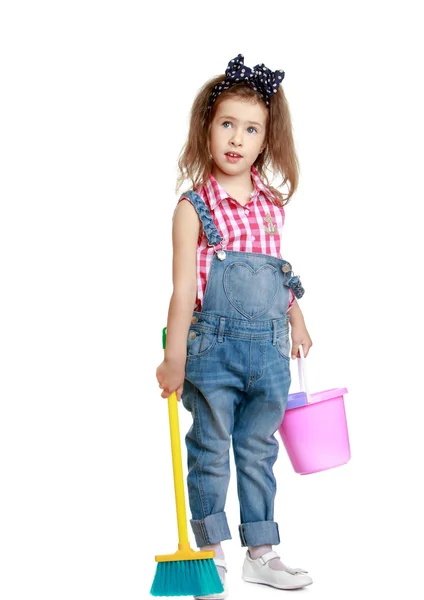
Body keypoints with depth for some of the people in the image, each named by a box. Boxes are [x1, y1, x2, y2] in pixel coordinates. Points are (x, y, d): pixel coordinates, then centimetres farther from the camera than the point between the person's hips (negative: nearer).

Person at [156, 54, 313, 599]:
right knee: (210, 452, 7)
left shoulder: (272, 202, 7)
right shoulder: (194, 205, -8)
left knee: (259, 450, 14)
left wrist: (296, 322, 25)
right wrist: (175, 358, -13)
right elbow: (184, 287, -11)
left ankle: (261, 553, 25)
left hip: (269, 349, 5)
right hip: (214, 345, -4)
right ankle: (210, 554, 21)